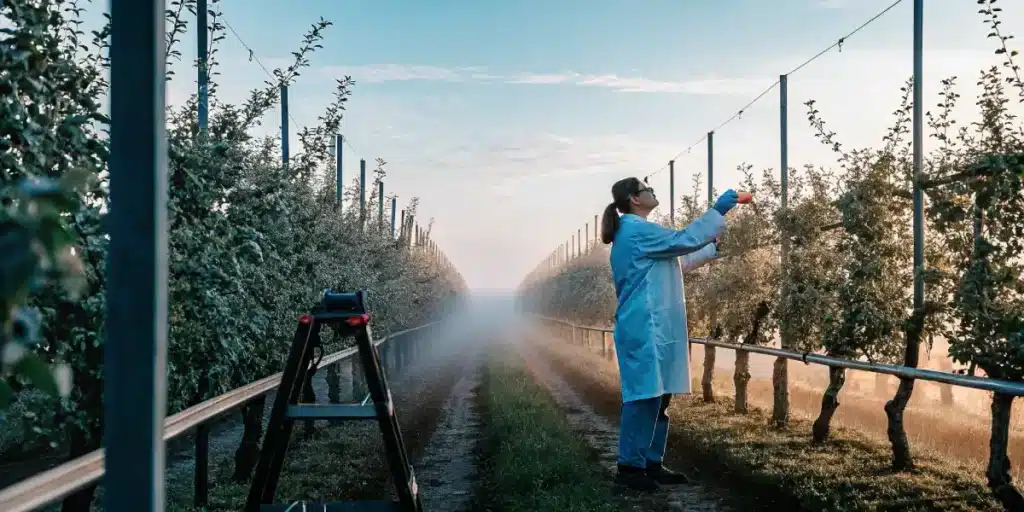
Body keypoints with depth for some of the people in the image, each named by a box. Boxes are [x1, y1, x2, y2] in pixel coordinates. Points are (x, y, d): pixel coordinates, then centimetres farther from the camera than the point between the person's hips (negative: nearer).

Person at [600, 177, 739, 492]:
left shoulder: (638, 233, 21)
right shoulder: (636, 231, -13)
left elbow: (677, 262, 28)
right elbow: (684, 240, -16)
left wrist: (713, 247, 27)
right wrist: (717, 211, -7)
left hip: (653, 329, 11)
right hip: (645, 329, -11)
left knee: (658, 397, 11)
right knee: (644, 398, -9)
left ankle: (651, 463, 16)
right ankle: (629, 467, -4)